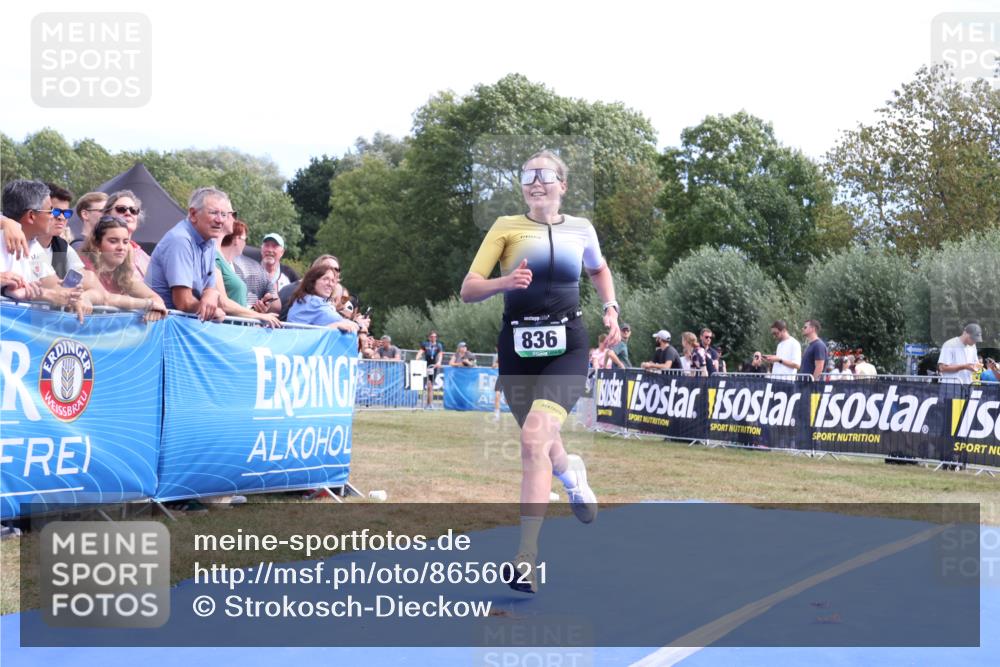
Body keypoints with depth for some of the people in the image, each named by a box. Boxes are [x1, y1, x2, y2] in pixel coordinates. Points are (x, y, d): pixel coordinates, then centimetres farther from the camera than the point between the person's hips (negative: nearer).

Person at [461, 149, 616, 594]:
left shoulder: (581, 229, 7)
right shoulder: (506, 227, 2)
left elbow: (599, 270, 29)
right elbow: (468, 290, -4)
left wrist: (611, 308, 13)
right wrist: (505, 282, -23)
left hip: (567, 346, -1)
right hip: (518, 347, 2)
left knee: (535, 438, -23)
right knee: (540, 446, 15)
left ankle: (526, 558, -22)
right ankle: (570, 471, 54)